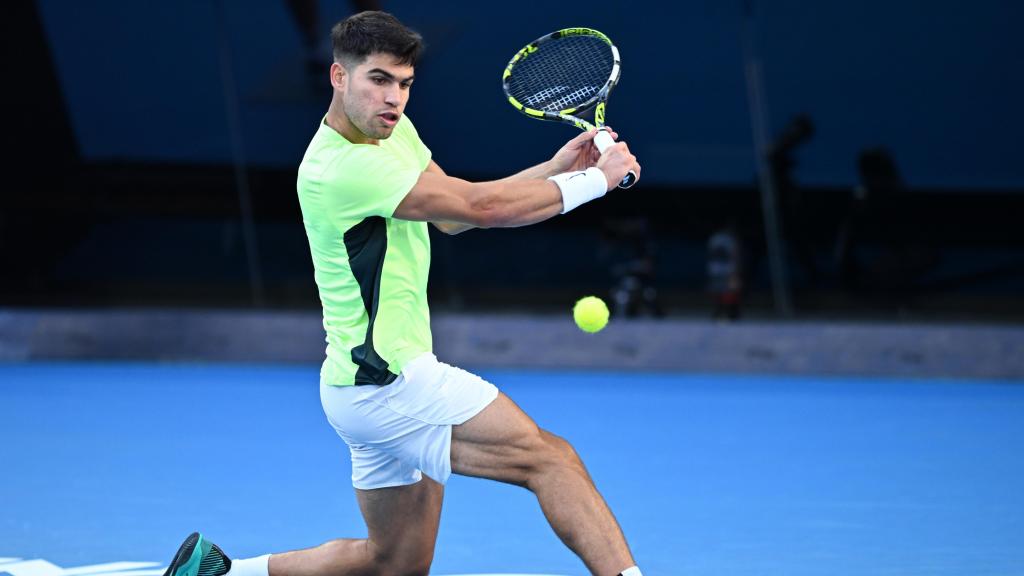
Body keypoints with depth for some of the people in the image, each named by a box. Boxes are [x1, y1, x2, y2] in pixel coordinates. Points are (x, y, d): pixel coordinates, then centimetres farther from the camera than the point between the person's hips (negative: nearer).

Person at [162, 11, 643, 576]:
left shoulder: (394, 130, 8)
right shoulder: (343, 167, -22)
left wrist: (556, 168, 4)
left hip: (378, 381, 10)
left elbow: (455, 215, 16)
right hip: (388, 382, -10)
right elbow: (481, 207, -21)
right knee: (552, 459, -16)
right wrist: (593, 181, -12)